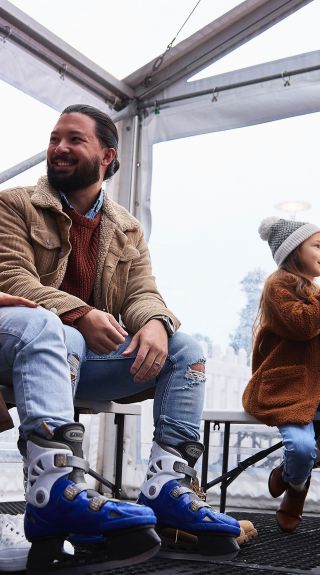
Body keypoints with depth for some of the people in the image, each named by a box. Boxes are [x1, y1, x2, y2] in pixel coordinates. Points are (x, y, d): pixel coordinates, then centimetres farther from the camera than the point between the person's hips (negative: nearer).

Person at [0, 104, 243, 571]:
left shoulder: (127, 230, 17)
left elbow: (143, 293, 6)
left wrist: (155, 322, -20)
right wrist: (79, 315, -25)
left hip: (89, 357, 5)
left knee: (185, 348, -9)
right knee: (43, 324, -38)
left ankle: (168, 485, -22)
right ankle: (55, 486, -54)